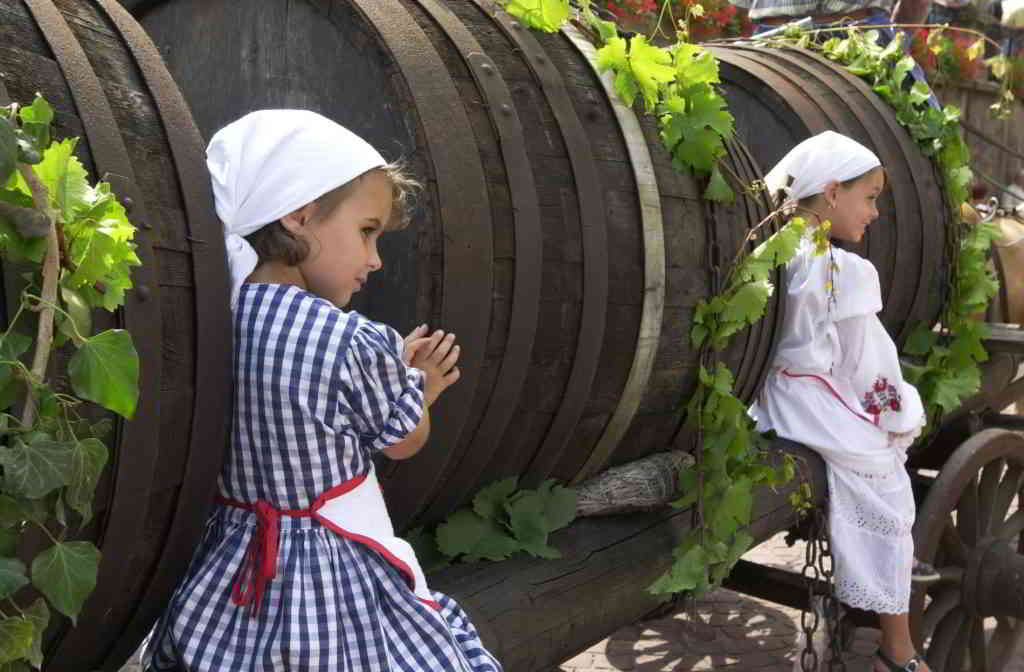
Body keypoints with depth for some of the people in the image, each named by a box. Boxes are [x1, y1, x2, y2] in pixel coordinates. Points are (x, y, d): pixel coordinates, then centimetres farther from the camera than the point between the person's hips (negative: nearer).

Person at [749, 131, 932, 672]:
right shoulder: (850, 271, -17)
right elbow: (868, 364, -12)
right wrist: (897, 420, 1)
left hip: (776, 400, 8)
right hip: (823, 413, -8)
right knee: (887, 502, 7)